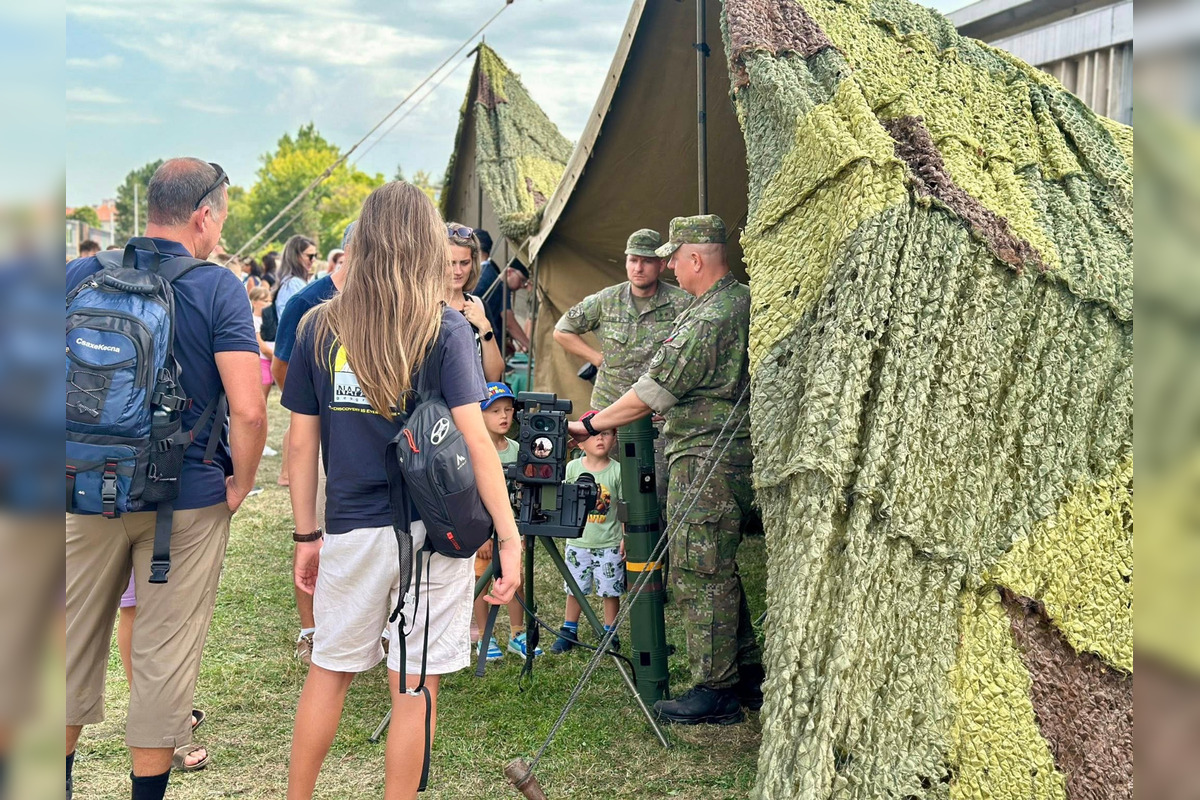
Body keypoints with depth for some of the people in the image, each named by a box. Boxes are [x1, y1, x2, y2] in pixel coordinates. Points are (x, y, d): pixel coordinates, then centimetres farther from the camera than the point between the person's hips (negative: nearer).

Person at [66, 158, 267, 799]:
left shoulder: (79, 276, 0)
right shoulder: (217, 287, -12)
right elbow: (248, 411, -21)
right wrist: (240, 485, -6)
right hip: (188, 500, -3)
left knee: (75, 639, 19)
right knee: (165, 655, 8)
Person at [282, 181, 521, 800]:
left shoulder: (319, 328, 1)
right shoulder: (445, 330, -7)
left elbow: (301, 441, 4)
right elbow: (474, 440, -13)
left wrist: (307, 535, 12)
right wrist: (509, 538, -11)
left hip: (351, 533, 3)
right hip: (432, 531, -2)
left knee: (328, 671, 18)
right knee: (414, 688, 7)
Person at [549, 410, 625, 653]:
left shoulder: (617, 471, -6)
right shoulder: (573, 468, 0)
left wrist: (626, 537, -5)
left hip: (609, 544, -2)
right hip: (578, 541, 2)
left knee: (611, 591, 5)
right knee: (574, 589, 12)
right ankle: (568, 632, 25)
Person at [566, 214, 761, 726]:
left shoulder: (708, 319, -19)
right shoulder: (744, 301, 13)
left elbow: (652, 394, -17)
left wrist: (593, 424, -6)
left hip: (705, 461, -10)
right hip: (737, 455, 10)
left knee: (699, 575, -3)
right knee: (718, 570, 17)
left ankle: (715, 691, 4)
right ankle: (749, 675, 24)